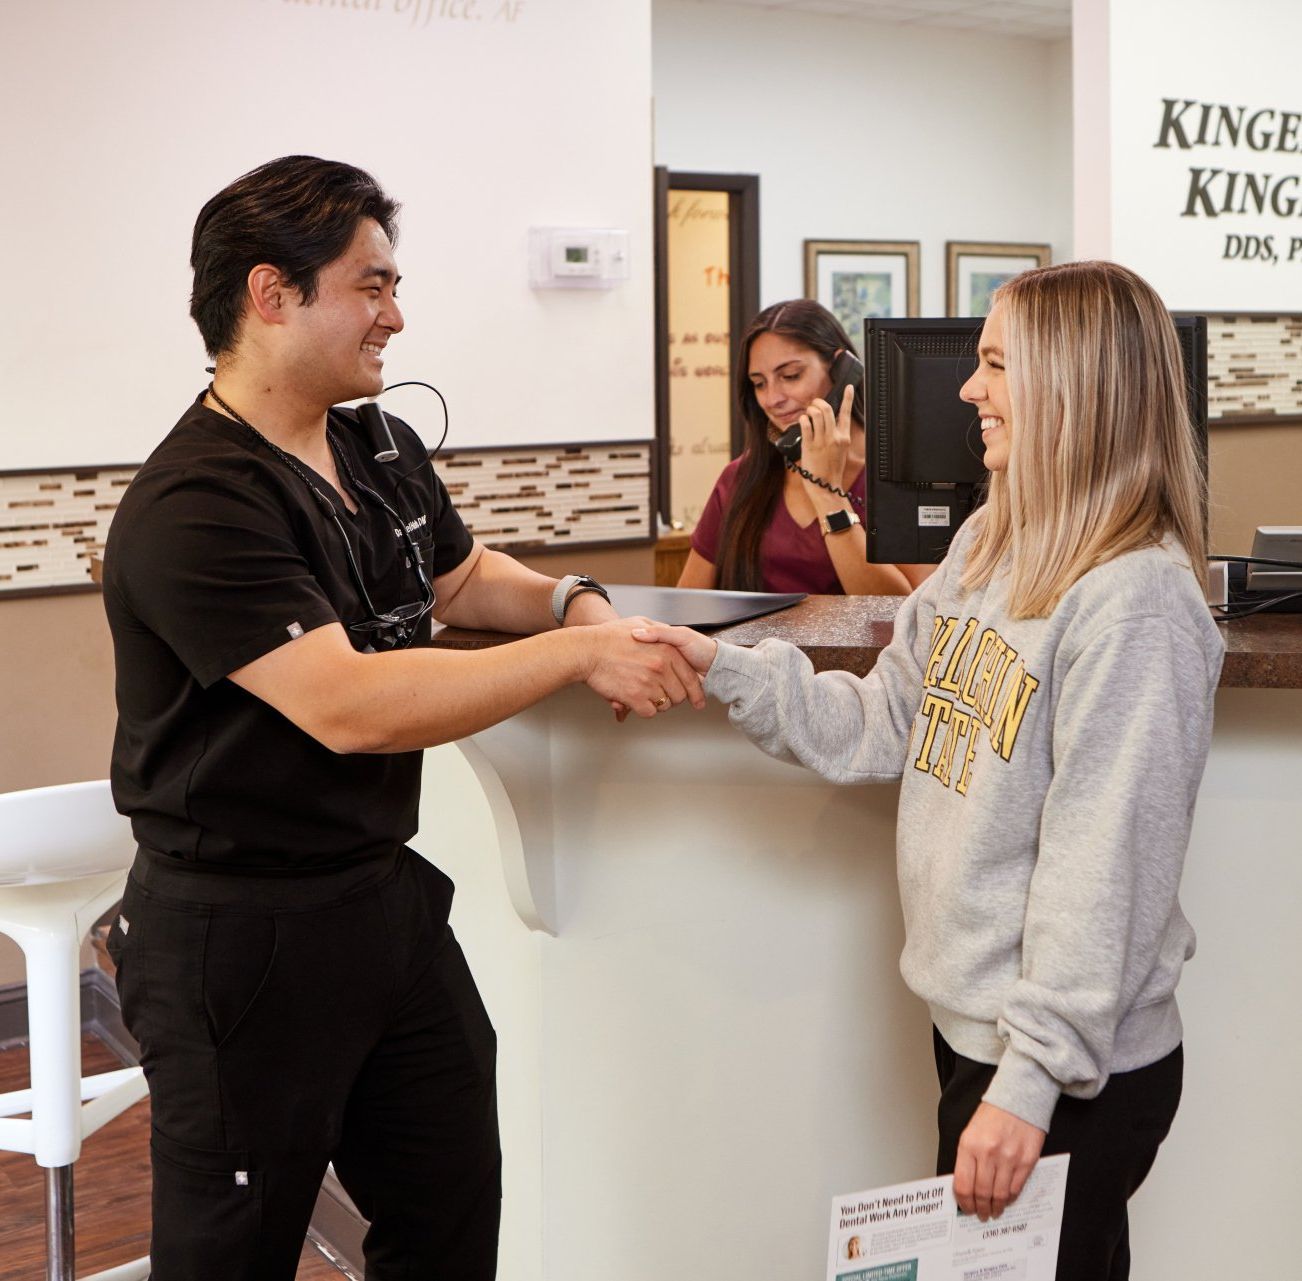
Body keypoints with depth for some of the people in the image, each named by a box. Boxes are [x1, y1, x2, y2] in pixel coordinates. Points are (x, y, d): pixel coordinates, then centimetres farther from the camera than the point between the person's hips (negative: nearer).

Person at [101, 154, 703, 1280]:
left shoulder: (384, 453, 6)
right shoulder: (193, 509, -22)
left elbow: (458, 578, 26)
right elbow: (350, 707, -30)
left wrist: (572, 598, 4)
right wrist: (582, 652, -23)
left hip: (389, 896, 8)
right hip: (243, 930, -8)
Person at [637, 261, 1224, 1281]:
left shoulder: (1135, 600, -21)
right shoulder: (989, 548, 6)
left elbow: (1102, 865, -23)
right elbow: (880, 727, 9)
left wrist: (1031, 1080, -22)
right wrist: (722, 667, 0)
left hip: (1081, 1076, -8)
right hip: (967, 1022, 8)